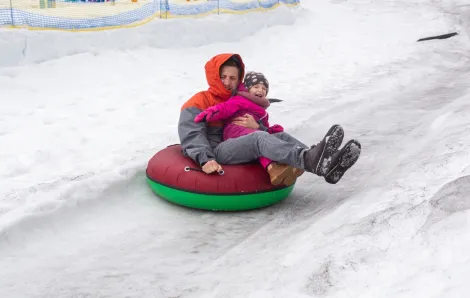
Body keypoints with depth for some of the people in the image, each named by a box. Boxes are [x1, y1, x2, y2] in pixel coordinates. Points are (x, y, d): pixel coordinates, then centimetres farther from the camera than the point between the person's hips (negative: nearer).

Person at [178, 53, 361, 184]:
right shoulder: (199, 102, 8)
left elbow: (267, 135, 13)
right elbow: (192, 136, -10)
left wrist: (256, 126, -12)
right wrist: (205, 160, -29)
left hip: (241, 152, 6)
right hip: (215, 154, -6)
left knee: (280, 136, -16)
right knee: (258, 138, -32)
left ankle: (325, 164, -43)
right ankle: (311, 160, -58)